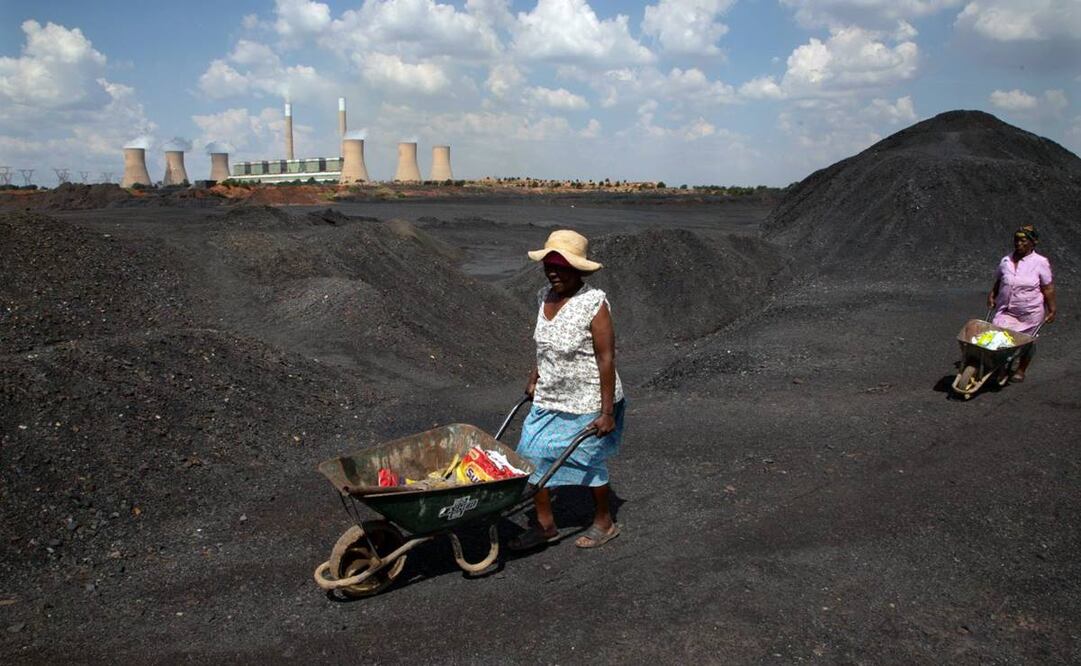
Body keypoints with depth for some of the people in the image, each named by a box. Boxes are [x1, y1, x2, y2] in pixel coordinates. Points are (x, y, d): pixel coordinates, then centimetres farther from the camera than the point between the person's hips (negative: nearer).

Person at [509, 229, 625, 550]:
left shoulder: (593, 304, -22)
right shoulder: (545, 297, -1)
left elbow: (606, 360, -21)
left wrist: (607, 412, -21)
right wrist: (534, 378, 22)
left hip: (587, 404, -7)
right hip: (549, 399, 7)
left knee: (589, 462, 10)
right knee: (532, 457, 6)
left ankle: (604, 523, 34)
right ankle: (545, 525, 24)